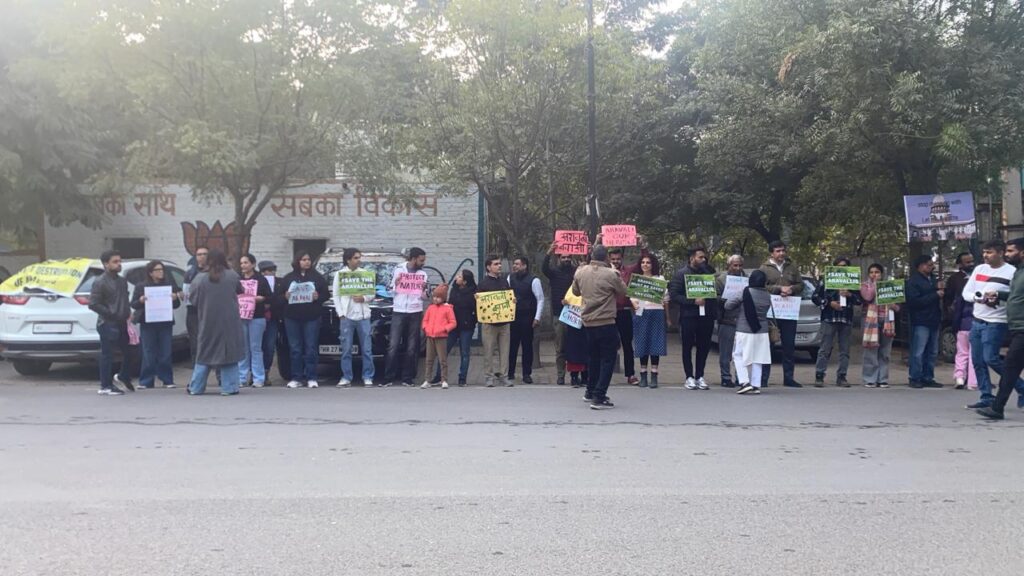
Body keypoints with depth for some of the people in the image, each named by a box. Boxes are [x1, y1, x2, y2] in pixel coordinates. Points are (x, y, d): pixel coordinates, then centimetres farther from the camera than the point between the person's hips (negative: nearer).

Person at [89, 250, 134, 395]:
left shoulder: (122, 281, 13)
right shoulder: (100, 282, -10)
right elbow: (93, 304, -15)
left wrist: (128, 314, 9)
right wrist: (111, 314, -16)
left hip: (122, 323, 7)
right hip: (107, 324, -7)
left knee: (129, 352, 11)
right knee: (107, 355, -2)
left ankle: (123, 376, 33)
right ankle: (105, 386, 6)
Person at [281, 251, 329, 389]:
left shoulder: (317, 277, 9)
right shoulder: (288, 278, 11)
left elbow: (326, 294, 7)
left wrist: (318, 297, -13)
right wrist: (285, 297, -11)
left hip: (312, 317, -1)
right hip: (292, 317, 1)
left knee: (311, 348, -3)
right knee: (295, 348, 1)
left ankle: (311, 378, 1)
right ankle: (296, 378, 6)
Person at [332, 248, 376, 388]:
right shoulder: (339, 274, 5)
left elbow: (372, 293, 10)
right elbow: (336, 295, 3)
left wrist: (364, 298, -10)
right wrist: (340, 313, -6)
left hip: (363, 315, 1)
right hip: (347, 316, -1)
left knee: (367, 349, 2)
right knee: (346, 349, 2)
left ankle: (368, 377, 8)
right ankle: (346, 377, 9)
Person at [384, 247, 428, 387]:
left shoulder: (422, 273, 8)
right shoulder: (398, 269, 3)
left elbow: (423, 296, 9)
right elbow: (391, 290, 7)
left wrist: (424, 289, -11)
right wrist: (396, 284, -13)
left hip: (415, 312, 2)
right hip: (398, 311, -2)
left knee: (411, 347, 4)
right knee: (393, 345, -5)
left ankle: (407, 378, 10)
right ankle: (388, 377, -1)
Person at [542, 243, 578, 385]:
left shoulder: (576, 271, 7)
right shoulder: (554, 271, 5)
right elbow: (543, 268, -13)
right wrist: (549, 253, -29)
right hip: (559, 314, 0)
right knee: (560, 347, 3)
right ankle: (560, 376, 7)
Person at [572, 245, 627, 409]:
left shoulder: (581, 272, 1)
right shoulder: (611, 274, -15)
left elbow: (576, 291, 15)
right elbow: (622, 291, 0)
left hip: (588, 321, 6)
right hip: (606, 322, -6)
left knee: (593, 357, 22)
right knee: (608, 359, 1)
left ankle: (591, 391, 33)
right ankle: (599, 397, -4)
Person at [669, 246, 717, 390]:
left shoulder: (708, 271, 13)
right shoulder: (681, 273, 0)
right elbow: (674, 295, -8)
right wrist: (693, 301, -16)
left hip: (706, 315, 4)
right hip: (688, 315, -4)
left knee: (704, 346, 7)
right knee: (688, 347, 2)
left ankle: (700, 376, 17)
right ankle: (690, 377, 9)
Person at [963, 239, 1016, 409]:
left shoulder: (1012, 272, -8)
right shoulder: (979, 269, 11)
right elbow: (966, 293, 11)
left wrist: (1000, 296, -23)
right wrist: (978, 298, -9)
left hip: (996, 323, -6)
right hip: (977, 321, 7)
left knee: (990, 358, -14)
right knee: (977, 361, 6)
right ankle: (986, 397, 15)